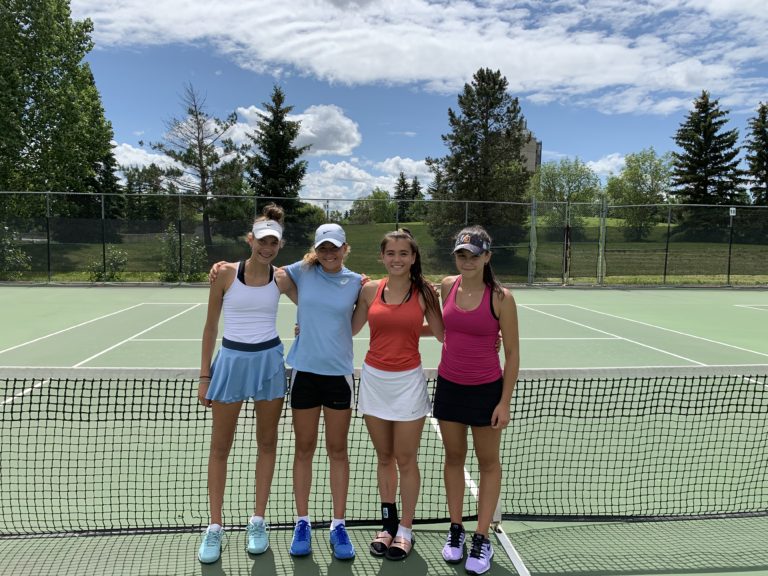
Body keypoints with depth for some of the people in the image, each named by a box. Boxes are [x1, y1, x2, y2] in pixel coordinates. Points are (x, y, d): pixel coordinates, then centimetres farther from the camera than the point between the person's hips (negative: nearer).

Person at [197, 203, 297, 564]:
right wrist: (204, 375, 1)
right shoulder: (225, 274, -5)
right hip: (231, 360, -1)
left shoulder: (281, 279, -2)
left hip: (269, 361, 1)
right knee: (220, 447, 6)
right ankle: (215, 527, 21)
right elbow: (211, 326, 1)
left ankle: (258, 522, 25)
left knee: (267, 442, 10)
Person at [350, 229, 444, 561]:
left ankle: (405, 530, 24)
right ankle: (388, 524, 31)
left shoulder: (425, 292, -5)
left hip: (407, 382, -2)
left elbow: (443, 334, -2)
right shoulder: (369, 290, 0)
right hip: (374, 379, 3)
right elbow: (348, 330, 10)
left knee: (405, 461, 6)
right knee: (384, 458, 15)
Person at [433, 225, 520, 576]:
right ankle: (455, 530, 29)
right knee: (453, 457, 14)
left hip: (486, 389, -3)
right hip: (449, 385, 4)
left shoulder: (501, 297, -14)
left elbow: (512, 354, -9)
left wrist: (505, 402, -11)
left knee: (488, 463, 9)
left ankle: (482, 540, 22)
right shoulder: (446, 286, -2)